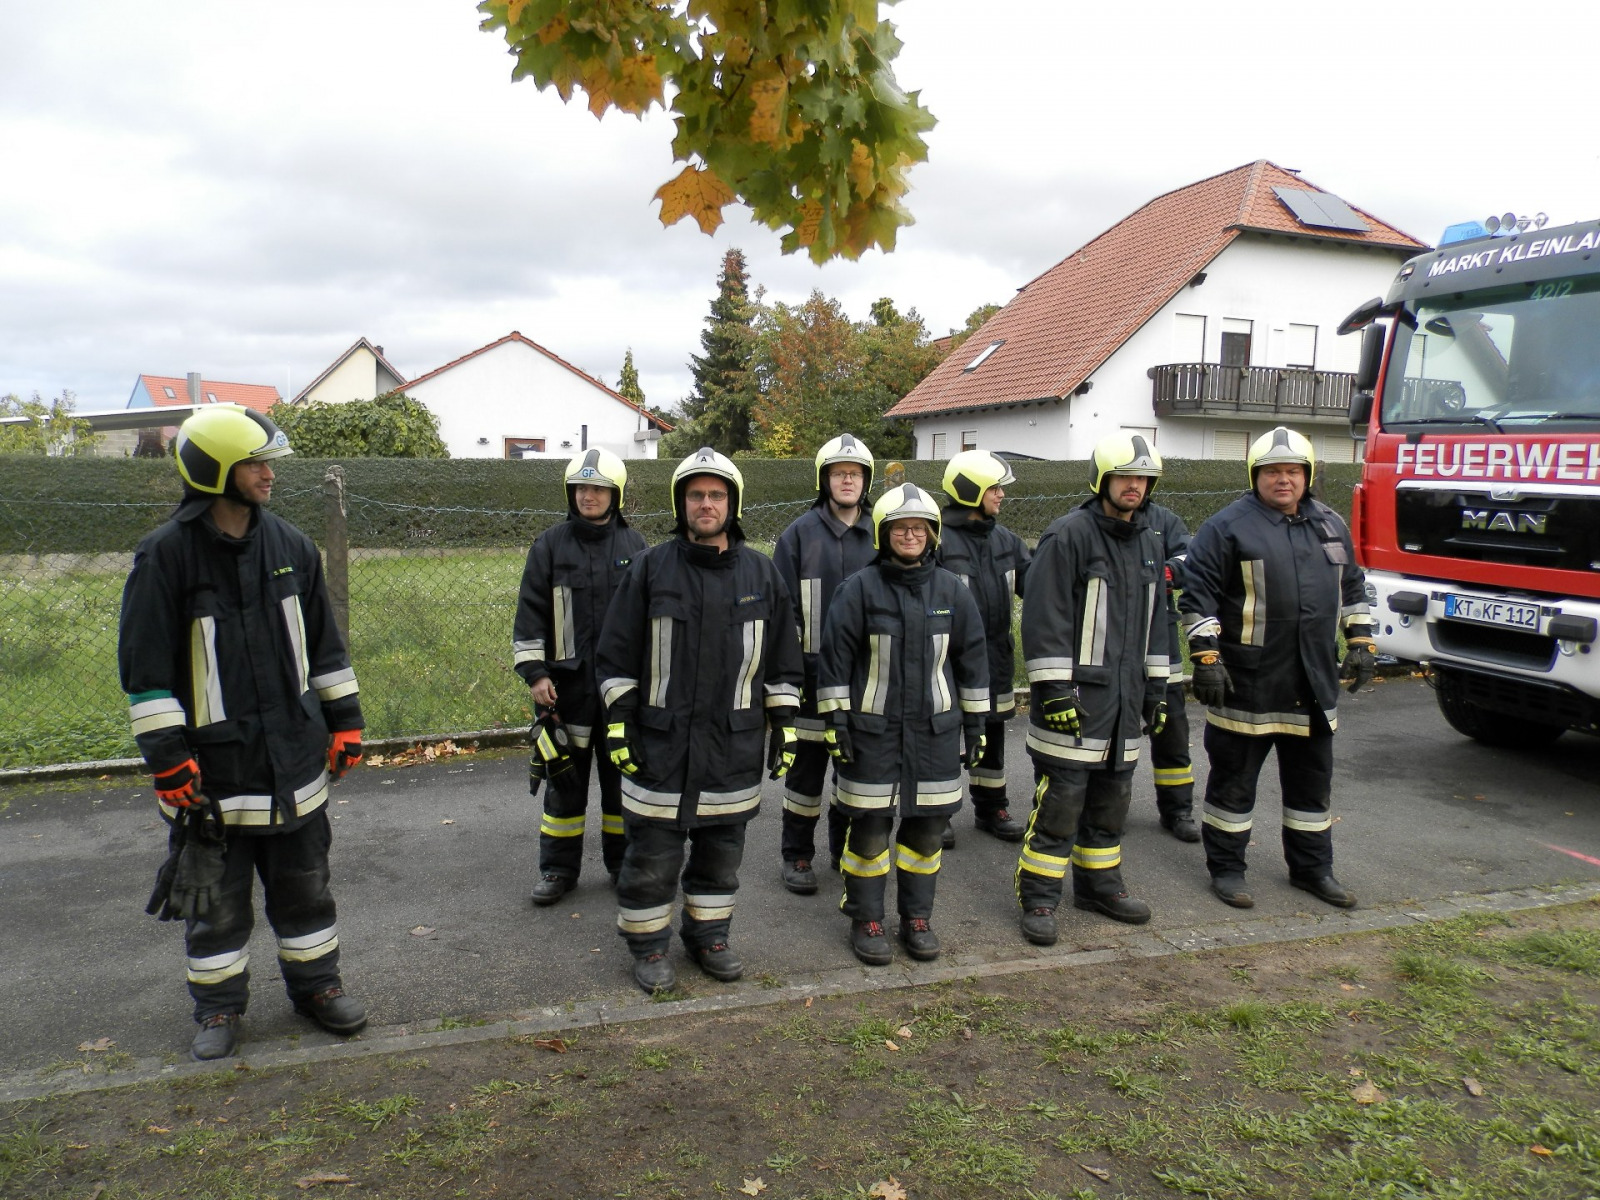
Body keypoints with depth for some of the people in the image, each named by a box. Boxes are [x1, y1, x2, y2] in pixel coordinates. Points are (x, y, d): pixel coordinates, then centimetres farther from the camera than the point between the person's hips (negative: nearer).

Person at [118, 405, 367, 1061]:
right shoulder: (166, 555, -11)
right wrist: (168, 760, -13)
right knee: (216, 896, 12)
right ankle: (217, 1005, 29)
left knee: (304, 883, 16)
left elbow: (324, 643, 11)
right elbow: (144, 667, -10)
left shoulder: (291, 545, 3)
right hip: (212, 766, -3)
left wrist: (344, 720, 10)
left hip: (294, 755, 4)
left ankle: (315, 983, 32)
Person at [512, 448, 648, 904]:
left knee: (622, 775, 10)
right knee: (565, 779, 6)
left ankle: (623, 861, 24)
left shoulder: (634, 545, 6)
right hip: (568, 683, -1)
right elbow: (530, 613, 1)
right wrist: (534, 673, -7)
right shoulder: (550, 545, 2)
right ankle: (558, 869, 17)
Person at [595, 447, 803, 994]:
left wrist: (784, 727, 7)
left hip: (734, 743, 2)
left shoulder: (762, 573, 6)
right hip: (659, 739, -2)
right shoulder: (651, 568, -1)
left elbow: (783, 660, 10)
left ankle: (708, 935, 32)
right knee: (652, 852, 5)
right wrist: (618, 722, -3)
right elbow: (616, 653, 2)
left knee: (721, 850, 14)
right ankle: (649, 945, 24)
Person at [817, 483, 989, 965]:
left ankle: (917, 917, 27)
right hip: (872, 731, -3)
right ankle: (866, 921, 20)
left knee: (927, 829, 10)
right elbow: (835, 657, -4)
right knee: (869, 829, 3)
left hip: (935, 730, 3)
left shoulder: (952, 591, 4)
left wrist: (975, 724, 9)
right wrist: (836, 720, -7)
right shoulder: (859, 589, -5)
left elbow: (971, 659, 10)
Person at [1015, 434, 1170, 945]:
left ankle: (1099, 884, 32)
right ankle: (1039, 898, 8)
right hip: (1075, 695, -7)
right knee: (1060, 801, -4)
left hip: (1126, 696, 7)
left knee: (1112, 798, 16)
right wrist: (1053, 689, -19)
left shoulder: (1149, 542, 14)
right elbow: (1045, 617, -15)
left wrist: (1156, 687, 17)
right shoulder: (1069, 535, -11)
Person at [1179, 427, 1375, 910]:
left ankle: (1312, 867, 32)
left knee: (1312, 779, 17)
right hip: (1246, 684, -6)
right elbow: (1198, 596, -12)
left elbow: (1352, 588, 21)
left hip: (1314, 684, 6)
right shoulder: (1229, 526, -8)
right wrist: (1206, 658, -17)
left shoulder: (1330, 525, 12)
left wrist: (1361, 642, 14)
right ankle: (1225, 868, 18)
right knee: (1234, 779, 5)